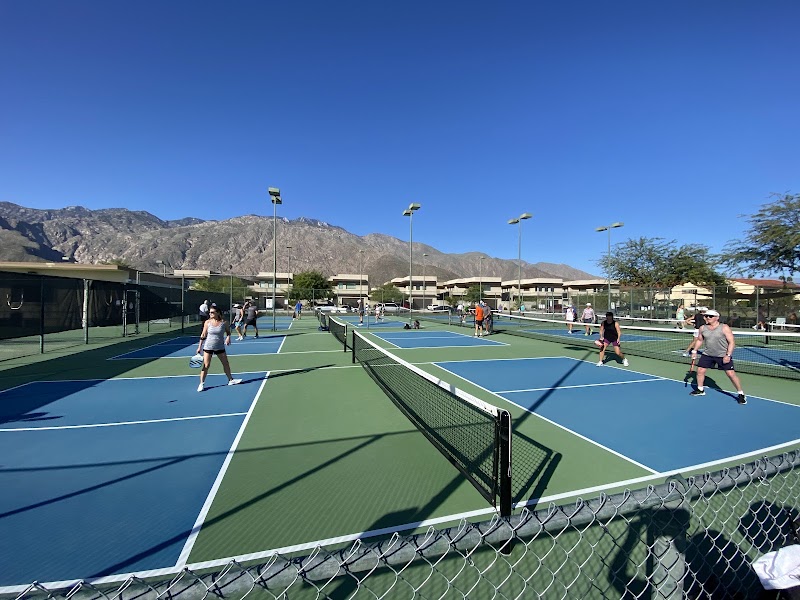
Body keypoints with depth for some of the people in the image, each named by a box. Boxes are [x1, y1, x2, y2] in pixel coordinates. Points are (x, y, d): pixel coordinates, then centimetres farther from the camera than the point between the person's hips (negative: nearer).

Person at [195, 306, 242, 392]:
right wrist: (199, 347, 0)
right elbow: (203, 335, 1)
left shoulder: (223, 322, -7)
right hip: (208, 347, -1)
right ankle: (201, 384, 12)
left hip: (220, 347, 1)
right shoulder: (207, 322, -6)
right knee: (206, 366, -2)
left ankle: (230, 380, 25)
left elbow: (228, 332, 8)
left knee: (226, 364, 10)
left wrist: (228, 337, -13)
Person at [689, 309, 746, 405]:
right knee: (700, 371, 5)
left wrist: (728, 355, -20)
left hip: (723, 356, -4)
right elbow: (699, 340, 15)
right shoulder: (703, 328, 1)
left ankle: (741, 394, 13)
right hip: (707, 354, 4)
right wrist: (694, 351, 10)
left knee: (731, 374, -6)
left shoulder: (724, 328, -12)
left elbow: (732, 342, -12)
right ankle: (700, 390, 24)